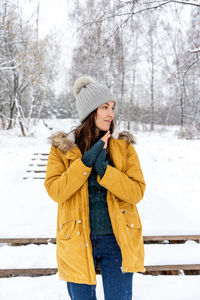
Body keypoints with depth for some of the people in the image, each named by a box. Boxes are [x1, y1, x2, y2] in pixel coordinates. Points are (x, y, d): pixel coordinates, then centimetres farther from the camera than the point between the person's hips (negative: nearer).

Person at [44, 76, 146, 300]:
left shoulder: (124, 146, 0)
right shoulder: (62, 148, -2)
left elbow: (137, 192, -9)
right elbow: (55, 191, -13)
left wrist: (103, 168, -21)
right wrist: (87, 161, -21)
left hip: (117, 240, 0)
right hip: (78, 242, 0)